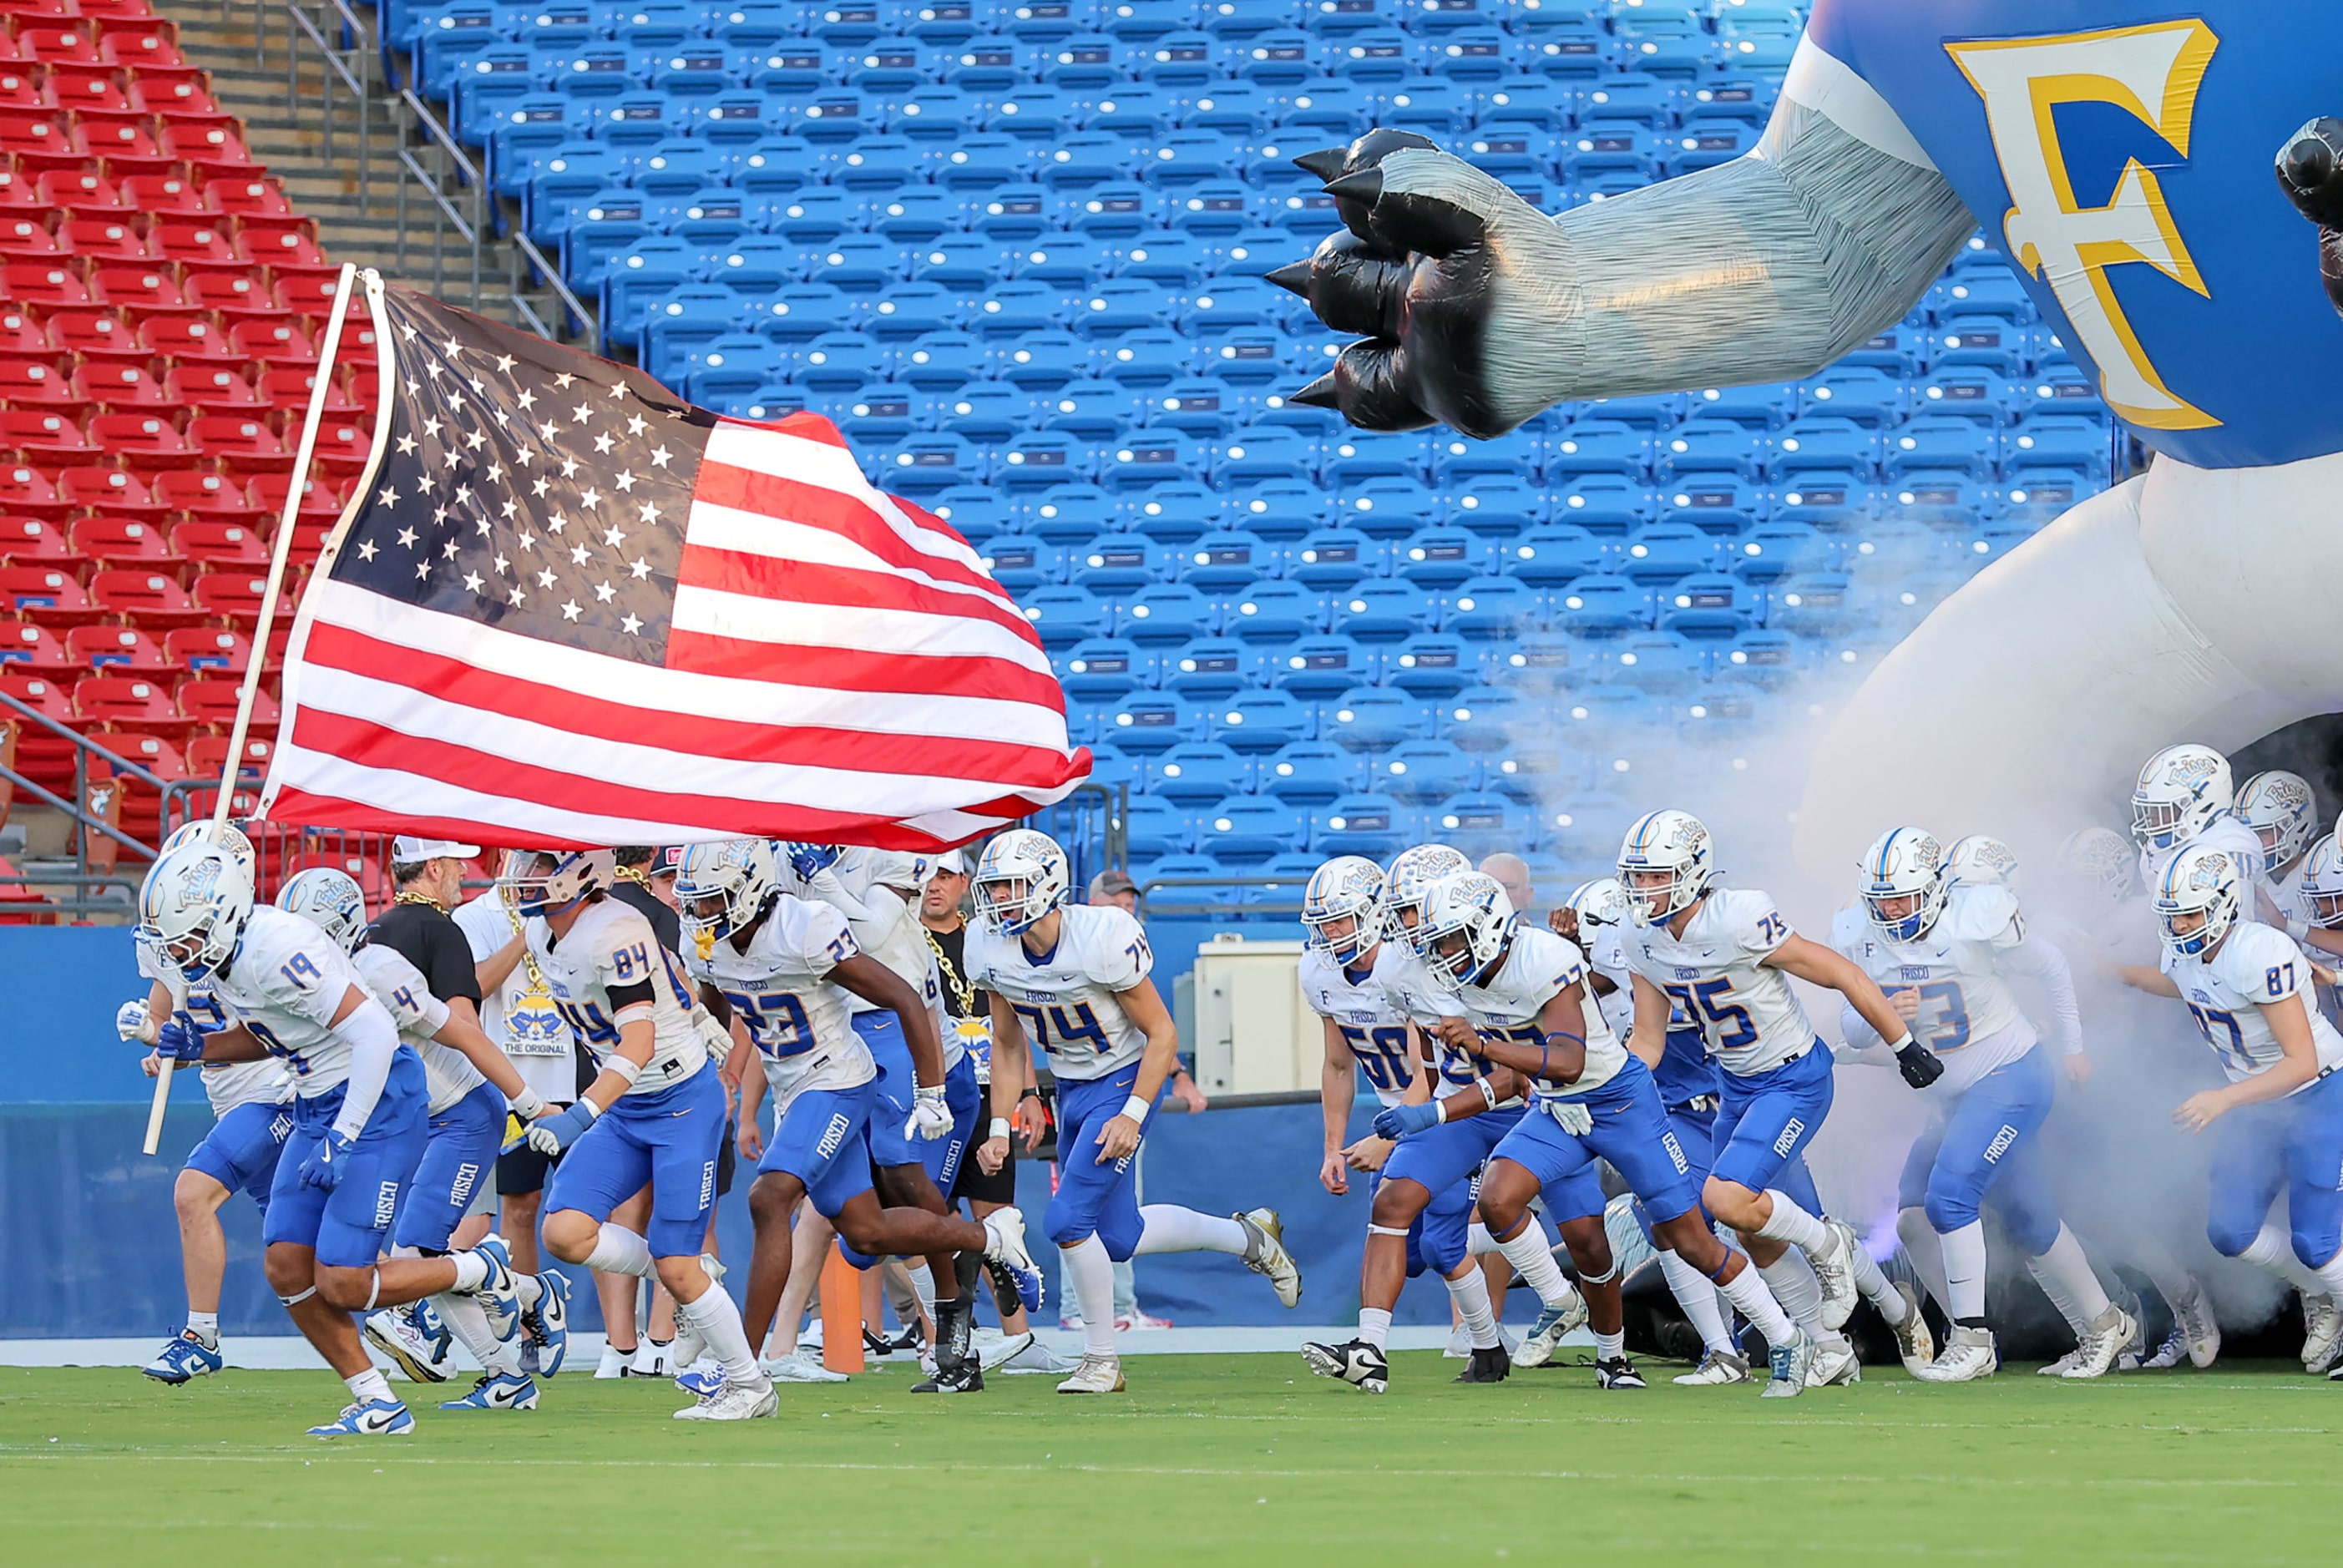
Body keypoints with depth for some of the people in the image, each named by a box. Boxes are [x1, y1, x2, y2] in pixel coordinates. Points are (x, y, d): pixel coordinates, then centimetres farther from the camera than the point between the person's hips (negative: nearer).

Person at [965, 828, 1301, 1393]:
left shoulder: (1101, 939, -27)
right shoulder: (991, 950, -9)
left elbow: (1162, 1034, -18)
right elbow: (1008, 1045, 6)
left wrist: (1132, 1116, -23)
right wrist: (1000, 1128, 0)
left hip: (1124, 1082, -7)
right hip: (1071, 1089, 7)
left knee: (1068, 1219, -18)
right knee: (1119, 1237, 12)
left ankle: (1101, 1360, -2)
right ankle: (1245, 1236, 36)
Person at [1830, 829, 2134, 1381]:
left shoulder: (1978, 919, -20)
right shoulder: (1858, 936, -5)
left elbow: (2051, 968, -4)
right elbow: (1853, 1031, 1)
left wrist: (2073, 1050, 7)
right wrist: (1884, 1015, -24)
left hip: (2011, 1080, -7)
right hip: (1948, 1097, 7)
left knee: (1950, 1196, -21)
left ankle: (1972, 1341, -11)